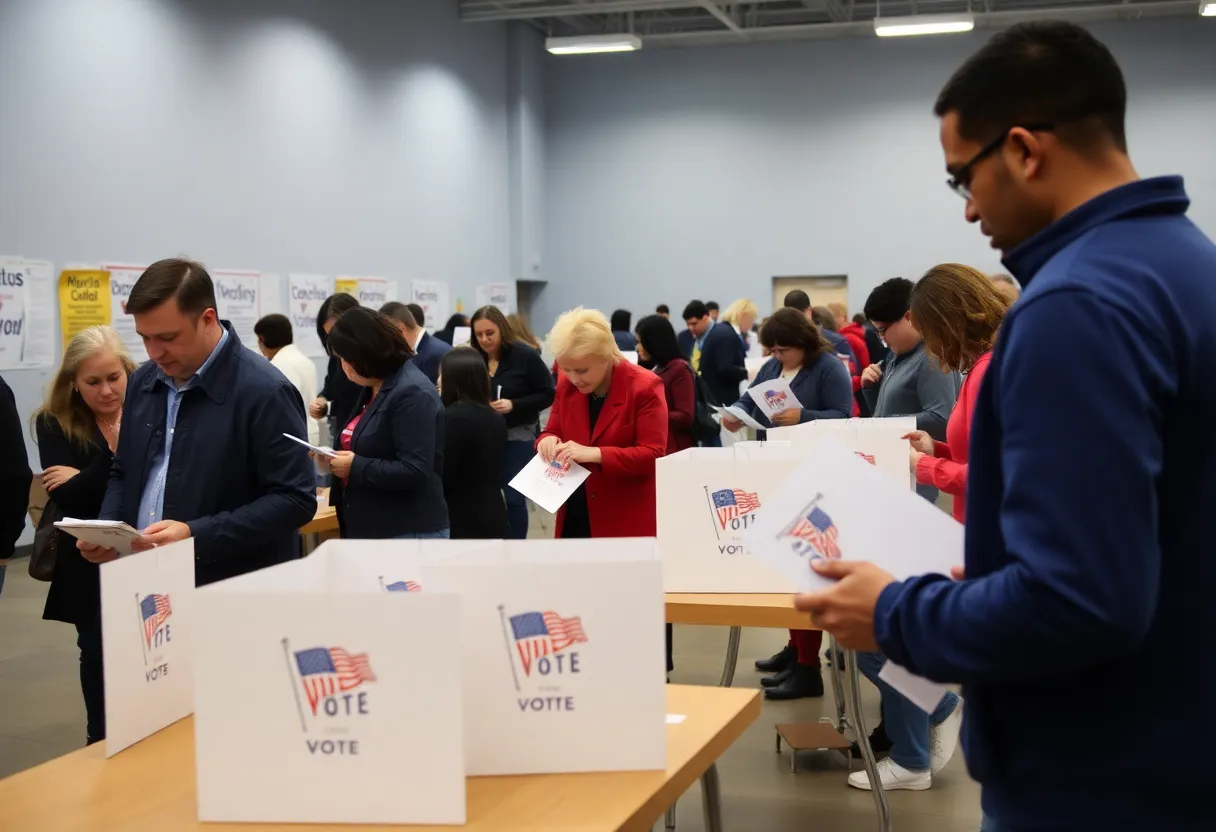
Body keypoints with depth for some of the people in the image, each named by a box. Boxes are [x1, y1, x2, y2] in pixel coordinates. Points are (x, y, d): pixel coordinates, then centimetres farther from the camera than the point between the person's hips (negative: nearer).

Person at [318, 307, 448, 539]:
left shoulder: (412, 393, -17)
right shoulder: (375, 388, 13)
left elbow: (414, 471, -24)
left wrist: (355, 467, -18)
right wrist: (337, 460, 3)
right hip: (372, 530, 9)